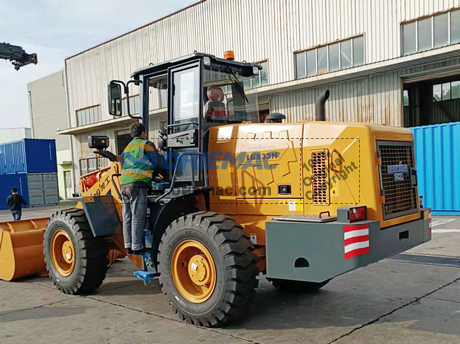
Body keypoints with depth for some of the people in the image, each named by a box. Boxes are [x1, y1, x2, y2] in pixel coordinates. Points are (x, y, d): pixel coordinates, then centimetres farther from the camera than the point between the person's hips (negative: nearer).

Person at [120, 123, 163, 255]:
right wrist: (157, 173, 23)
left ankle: (129, 247, 13)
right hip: (138, 185, -7)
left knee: (127, 218, 9)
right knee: (138, 218, -7)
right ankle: (137, 249, -7)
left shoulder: (127, 148, 26)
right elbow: (157, 163, 0)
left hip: (124, 185, 7)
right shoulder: (146, 144, 4)